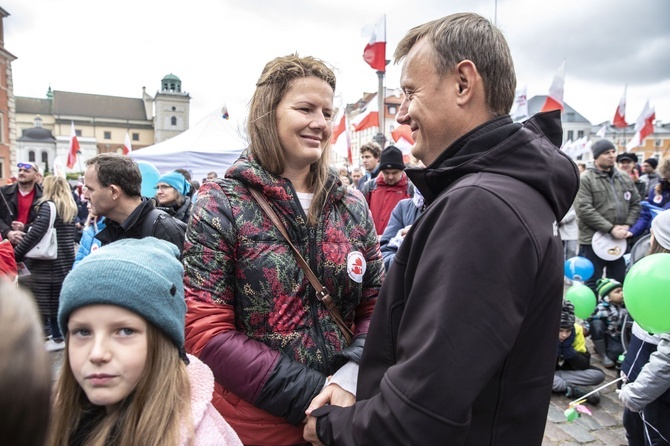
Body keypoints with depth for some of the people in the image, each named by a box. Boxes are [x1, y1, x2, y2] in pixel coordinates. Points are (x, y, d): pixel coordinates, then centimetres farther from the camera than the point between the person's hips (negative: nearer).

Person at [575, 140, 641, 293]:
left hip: (619, 241, 6)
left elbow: (636, 203, 15)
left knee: (619, 283, 15)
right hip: (592, 240, -6)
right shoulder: (585, 179, -10)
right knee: (592, 285, 4)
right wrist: (610, 229, -18)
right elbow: (584, 209, -18)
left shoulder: (625, 178, 11)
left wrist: (627, 225, -3)